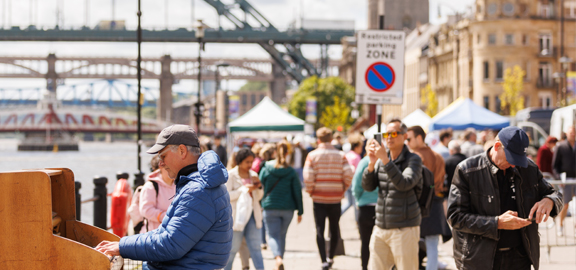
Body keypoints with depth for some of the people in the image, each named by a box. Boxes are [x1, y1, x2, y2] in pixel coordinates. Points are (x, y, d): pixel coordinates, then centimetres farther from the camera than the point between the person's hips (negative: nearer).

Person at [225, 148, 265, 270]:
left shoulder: (253, 175, 12)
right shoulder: (231, 175, -4)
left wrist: (259, 187, -2)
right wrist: (244, 189, -16)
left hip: (252, 214, 5)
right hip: (237, 215, -5)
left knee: (255, 246, 0)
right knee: (233, 248, 1)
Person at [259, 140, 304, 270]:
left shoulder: (266, 170, -5)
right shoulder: (291, 172, -3)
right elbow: (297, 192, -1)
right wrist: (300, 211, 7)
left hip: (270, 208, -2)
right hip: (288, 208, 2)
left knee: (273, 235, -1)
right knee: (282, 235, 18)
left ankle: (278, 258, -26)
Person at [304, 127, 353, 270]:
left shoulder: (312, 155, -5)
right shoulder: (340, 155, -1)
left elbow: (308, 177, -12)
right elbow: (348, 174, -10)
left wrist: (311, 191, 4)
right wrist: (343, 189, 5)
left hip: (319, 199, -1)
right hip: (335, 198, 1)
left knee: (320, 230, 3)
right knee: (334, 228, 17)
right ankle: (331, 258, 25)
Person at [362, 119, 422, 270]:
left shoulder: (413, 160, -4)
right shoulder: (382, 160, 12)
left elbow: (404, 184, -21)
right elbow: (367, 186, 5)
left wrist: (385, 160, -25)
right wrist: (372, 163, -11)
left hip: (404, 229, -5)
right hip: (381, 228, 6)